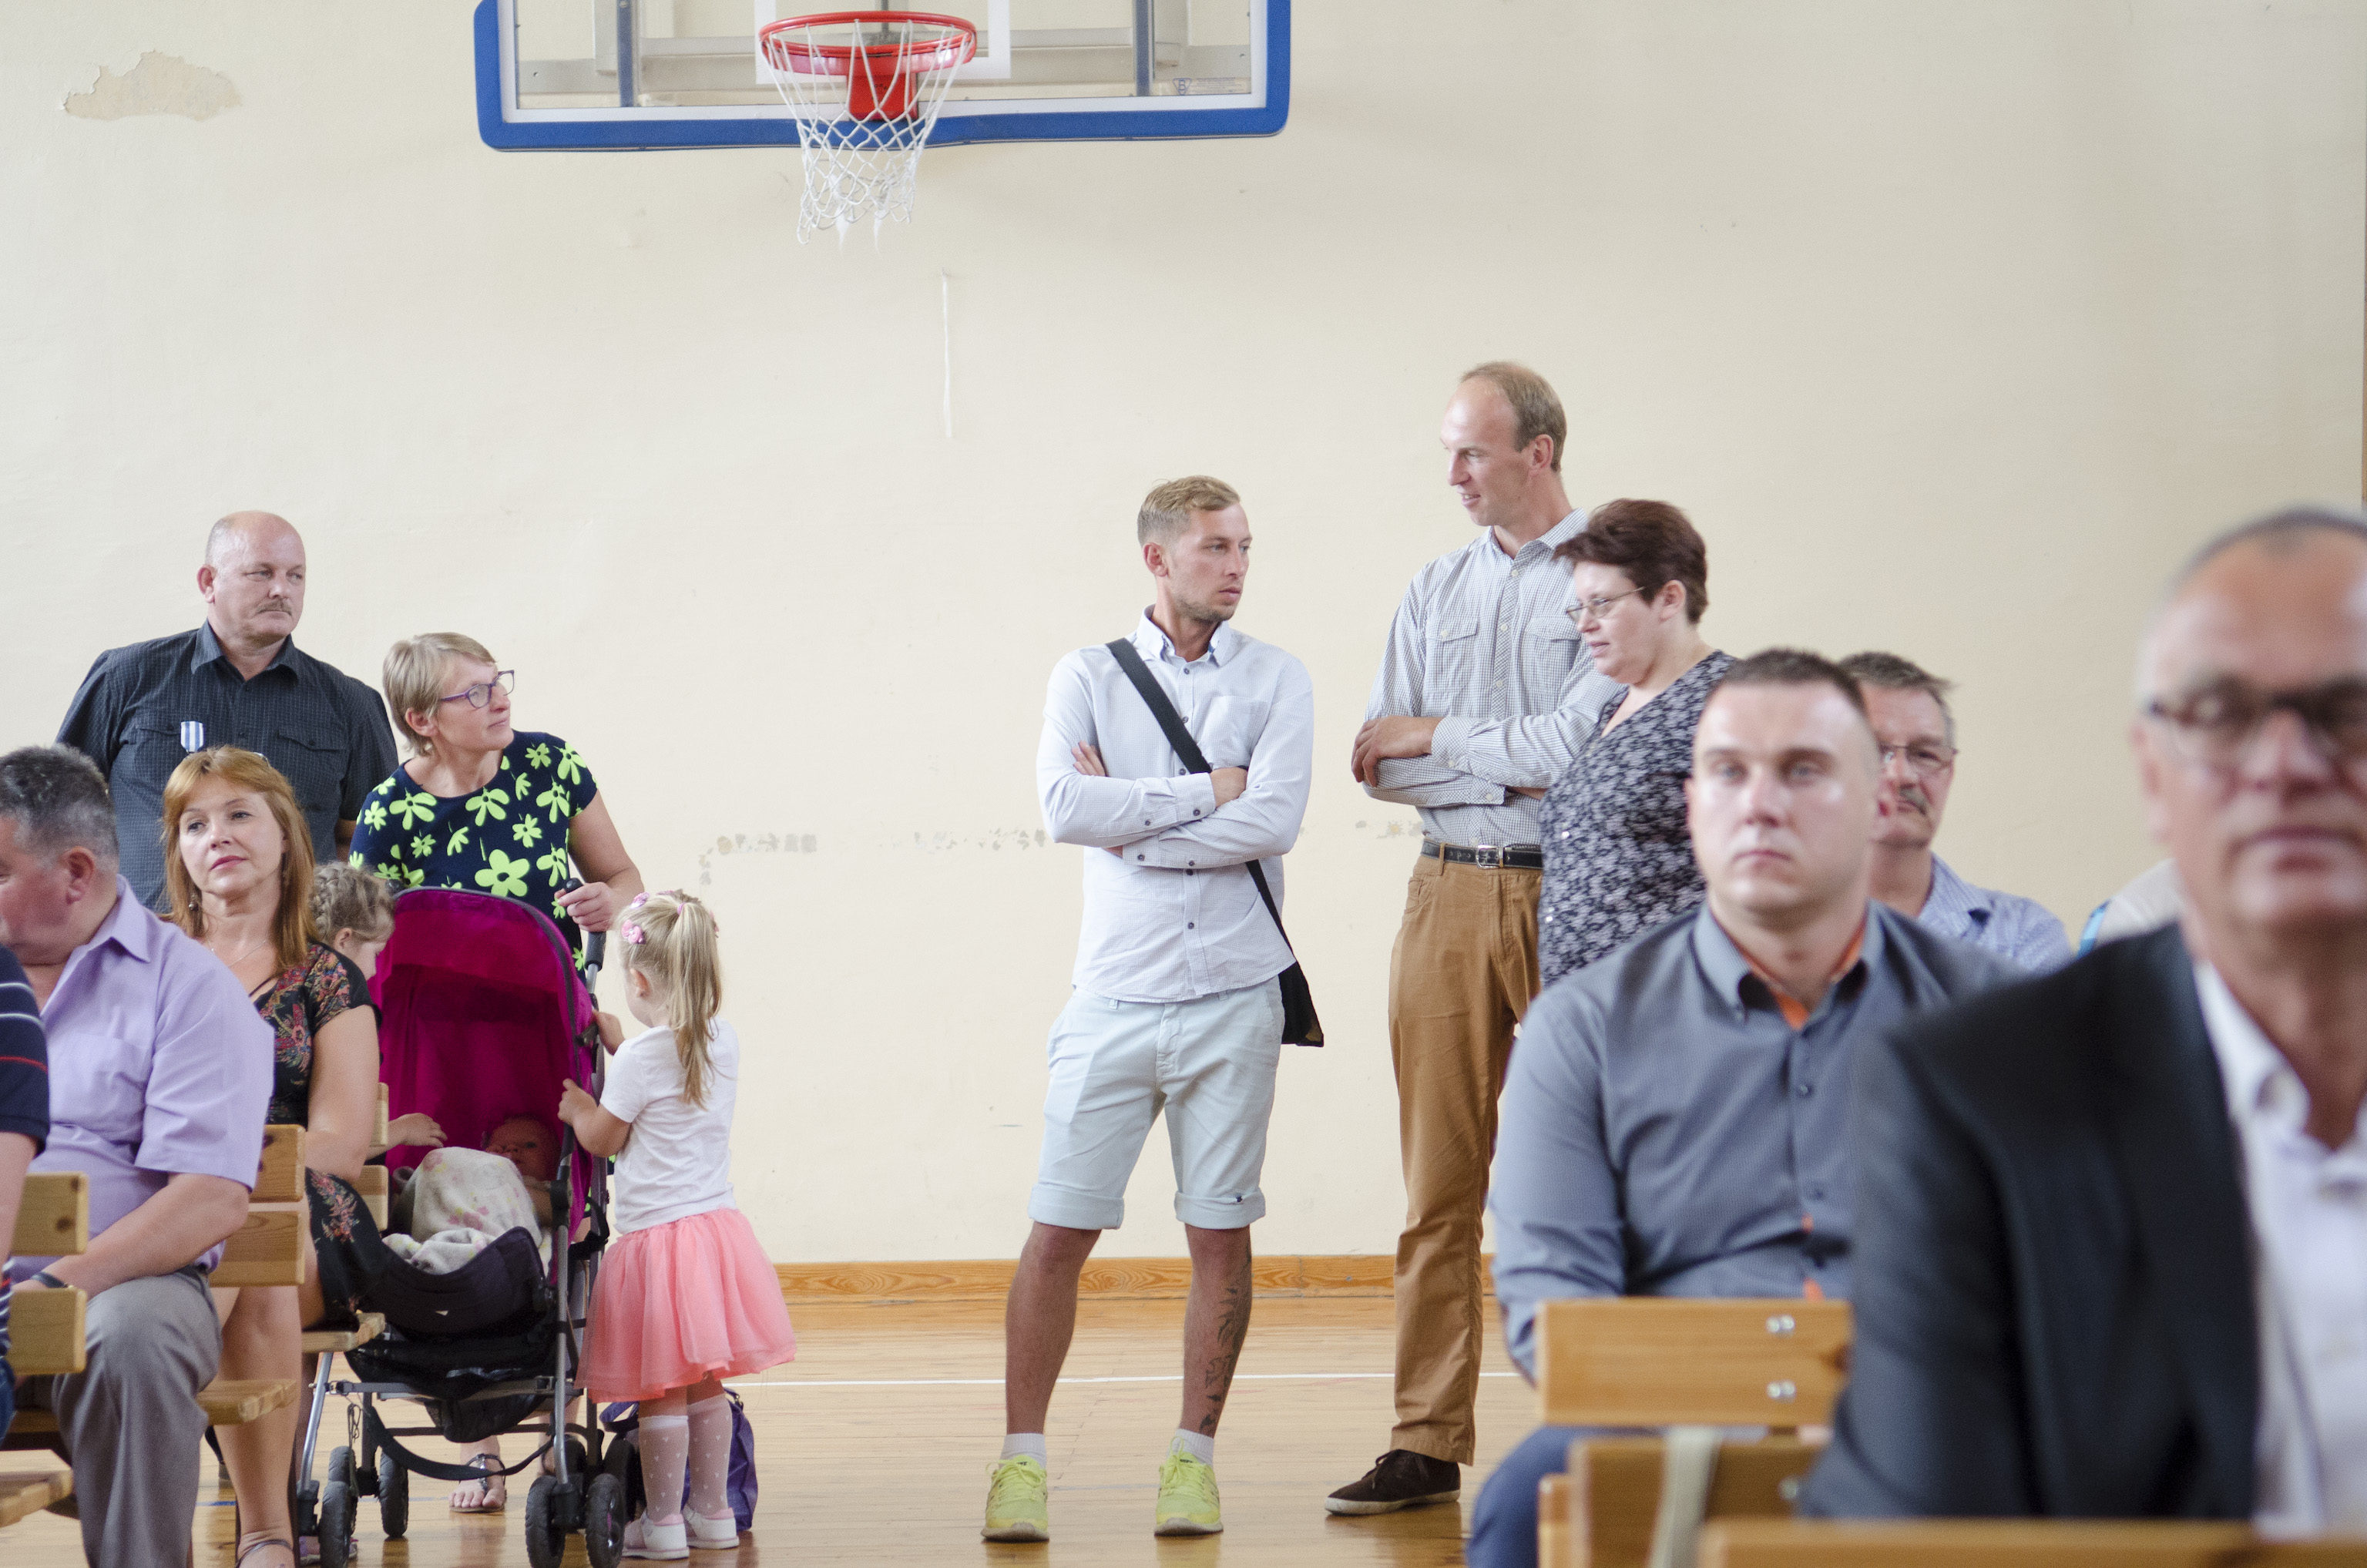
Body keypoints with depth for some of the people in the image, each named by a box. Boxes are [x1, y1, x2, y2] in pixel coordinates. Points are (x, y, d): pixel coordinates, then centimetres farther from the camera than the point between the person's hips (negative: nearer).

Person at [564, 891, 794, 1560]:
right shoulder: (724, 1044, 4)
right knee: (704, 1385, 15)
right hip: (717, 1226, 7)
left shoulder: (640, 1059, -15)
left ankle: (662, 1522, 4)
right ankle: (713, 1512, 20)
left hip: (656, 1235, -7)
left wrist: (577, 1109, 16)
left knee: (660, 1391, 0)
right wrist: (622, 1046, 26)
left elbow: (604, 1140, -2)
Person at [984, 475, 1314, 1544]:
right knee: (1058, 1231, -3)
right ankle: (1021, 1459, 5)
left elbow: (1275, 818, -10)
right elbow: (1064, 806, -11)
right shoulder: (1086, 677, 6)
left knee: (1220, 1233, 3)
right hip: (1115, 998, 0)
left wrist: (1131, 824, -8)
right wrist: (1205, 791, -9)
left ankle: (1194, 1457, 13)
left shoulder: (1275, 680, 6)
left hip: (1233, 995, 0)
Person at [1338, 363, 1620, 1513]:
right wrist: (1510, 771, -7)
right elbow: (1379, 762, 8)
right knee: (1439, 1180, 3)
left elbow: (1579, 745, -13)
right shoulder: (1437, 589, 15)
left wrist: (1438, 739, -2)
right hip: (1449, 896, 5)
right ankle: (1428, 1444, 6)